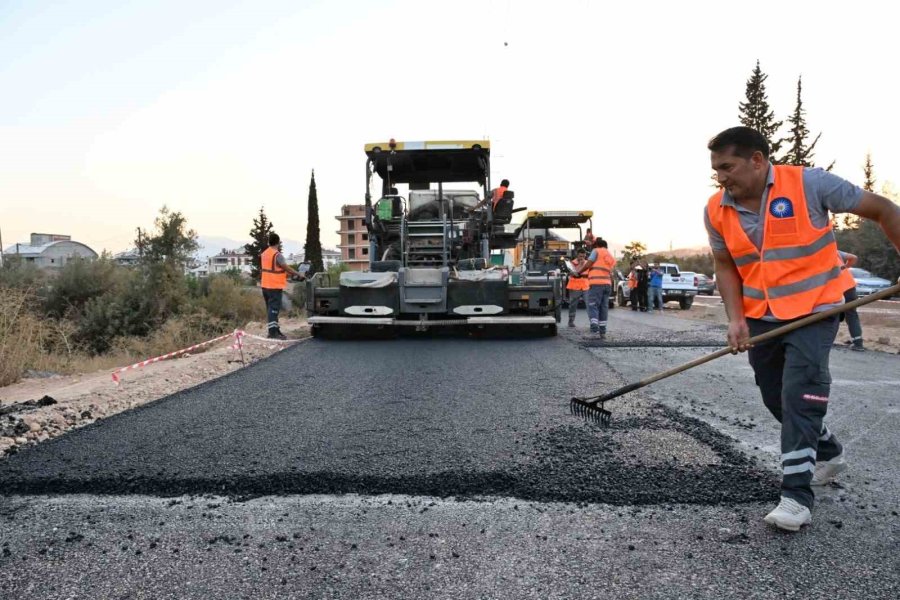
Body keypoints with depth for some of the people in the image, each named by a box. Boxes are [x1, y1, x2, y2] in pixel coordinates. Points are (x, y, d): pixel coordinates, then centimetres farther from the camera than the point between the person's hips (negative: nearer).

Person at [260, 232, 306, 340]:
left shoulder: (264, 254, 11)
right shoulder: (277, 255, -17)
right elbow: (286, 268, -17)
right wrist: (299, 274, -9)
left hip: (265, 285, 9)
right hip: (275, 286, -9)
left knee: (271, 309, 14)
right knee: (274, 309, -7)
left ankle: (275, 330, 21)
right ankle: (273, 332, -8)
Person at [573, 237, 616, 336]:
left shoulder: (596, 251, 4)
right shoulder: (610, 256, 25)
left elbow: (588, 264, -7)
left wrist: (578, 272, 6)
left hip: (596, 283, -7)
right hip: (607, 283, 7)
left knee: (592, 306, -7)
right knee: (603, 307, 9)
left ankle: (594, 327, -22)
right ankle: (602, 331, 9)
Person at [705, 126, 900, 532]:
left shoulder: (808, 184, -18)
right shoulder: (716, 211, -6)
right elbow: (726, 266, 4)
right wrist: (736, 319, -8)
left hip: (814, 309, -5)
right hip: (760, 318, 5)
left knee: (800, 395, -15)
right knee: (777, 399, 14)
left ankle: (796, 496, -8)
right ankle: (828, 454, 41)